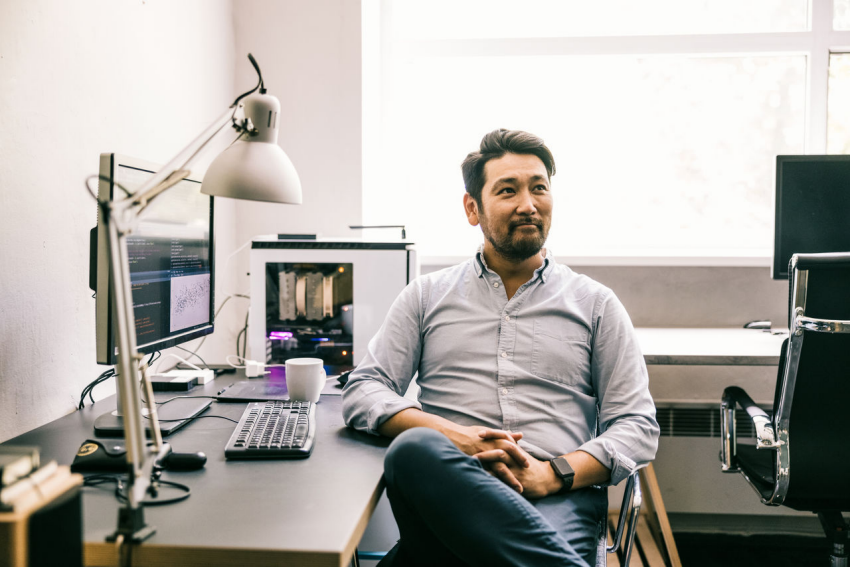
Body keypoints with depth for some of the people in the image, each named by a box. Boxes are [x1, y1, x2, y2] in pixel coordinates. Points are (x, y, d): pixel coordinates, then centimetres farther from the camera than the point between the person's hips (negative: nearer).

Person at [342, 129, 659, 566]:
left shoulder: (595, 304, 17)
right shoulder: (428, 295, 18)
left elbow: (637, 424, 11)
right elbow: (363, 391, 10)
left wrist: (552, 473, -10)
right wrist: (451, 436, -10)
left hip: (557, 498, -3)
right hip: (445, 487, 4)